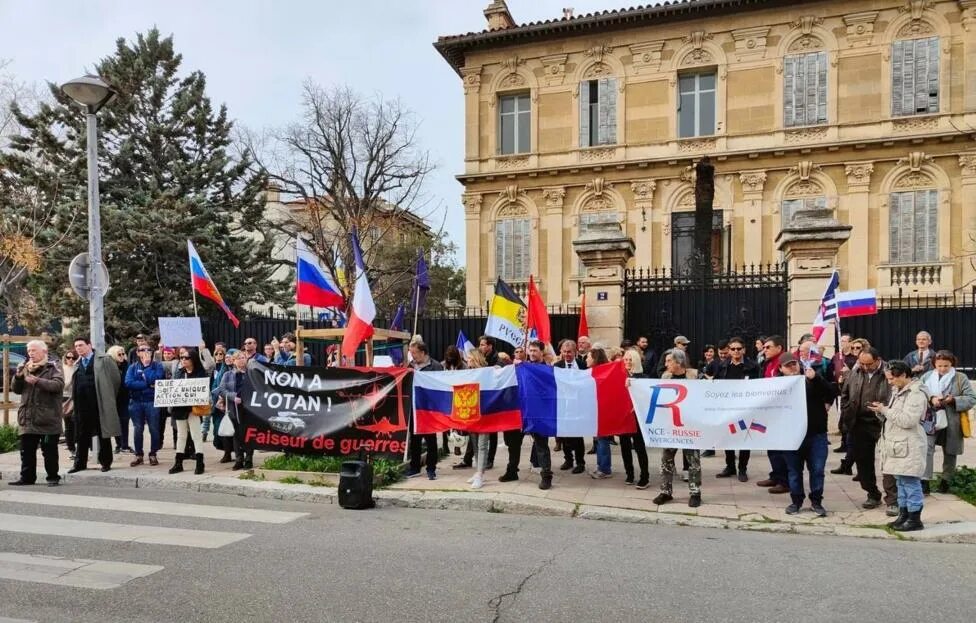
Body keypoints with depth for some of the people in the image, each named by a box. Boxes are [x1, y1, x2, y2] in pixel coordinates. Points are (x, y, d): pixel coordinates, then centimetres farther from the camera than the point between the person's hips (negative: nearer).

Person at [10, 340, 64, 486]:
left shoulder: (53, 368, -2)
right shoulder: (26, 368, 15)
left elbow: (59, 384, -18)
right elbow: (16, 390, 15)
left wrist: (38, 381, -29)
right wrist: (18, 377, -4)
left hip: (47, 418, -6)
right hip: (28, 418, 6)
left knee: (49, 450, 0)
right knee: (26, 450, 10)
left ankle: (53, 477, 9)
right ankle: (27, 477, 20)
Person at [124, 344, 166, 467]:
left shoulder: (157, 366, 3)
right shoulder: (132, 367, 8)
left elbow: (154, 379, -14)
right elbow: (128, 383, -8)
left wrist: (146, 366, -8)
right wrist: (148, 385, -13)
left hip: (152, 401, -2)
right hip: (136, 402, 2)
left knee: (154, 429, 1)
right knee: (137, 429, 6)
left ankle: (153, 454, 12)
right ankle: (138, 455, 16)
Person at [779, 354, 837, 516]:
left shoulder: (813, 380, 1)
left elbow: (832, 393, -11)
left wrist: (816, 378, -23)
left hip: (817, 434, 0)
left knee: (817, 470, 4)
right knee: (794, 471, 10)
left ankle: (816, 501, 19)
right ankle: (796, 500, 24)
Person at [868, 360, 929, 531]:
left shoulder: (916, 394, -13)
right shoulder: (898, 391, 16)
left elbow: (907, 420, -22)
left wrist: (885, 410, -16)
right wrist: (881, 411, 3)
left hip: (909, 447, -9)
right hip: (896, 445, 9)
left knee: (910, 482, -4)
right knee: (901, 482, 14)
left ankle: (915, 519, 4)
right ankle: (903, 515, 22)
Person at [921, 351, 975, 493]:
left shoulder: (961, 378, 0)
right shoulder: (926, 377, 4)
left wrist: (953, 400, -19)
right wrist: (931, 399, -20)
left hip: (952, 423, 0)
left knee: (950, 452, 12)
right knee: (926, 448, -13)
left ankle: (945, 480, 28)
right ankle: (925, 481, -13)